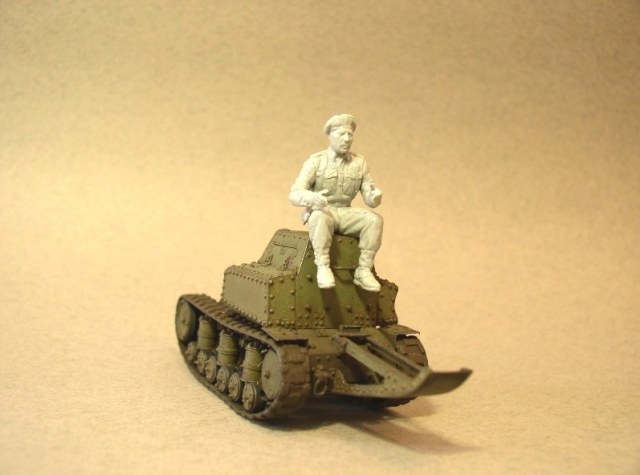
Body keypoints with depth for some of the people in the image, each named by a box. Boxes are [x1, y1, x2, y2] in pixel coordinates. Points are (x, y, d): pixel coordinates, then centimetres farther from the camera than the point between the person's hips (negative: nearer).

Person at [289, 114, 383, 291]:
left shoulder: (359, 162, 4)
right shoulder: (316, 161, -6)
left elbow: (369, 198, 1)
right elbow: (294, 194, -15)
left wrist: (375, 196, -25)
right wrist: (312, 198, -38)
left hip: (345, 213, 3)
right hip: (321, 211, -3)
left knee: (374, 219, -24)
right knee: (321, 216, -39)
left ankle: (363, 270, -20)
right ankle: (323, 267, -32)